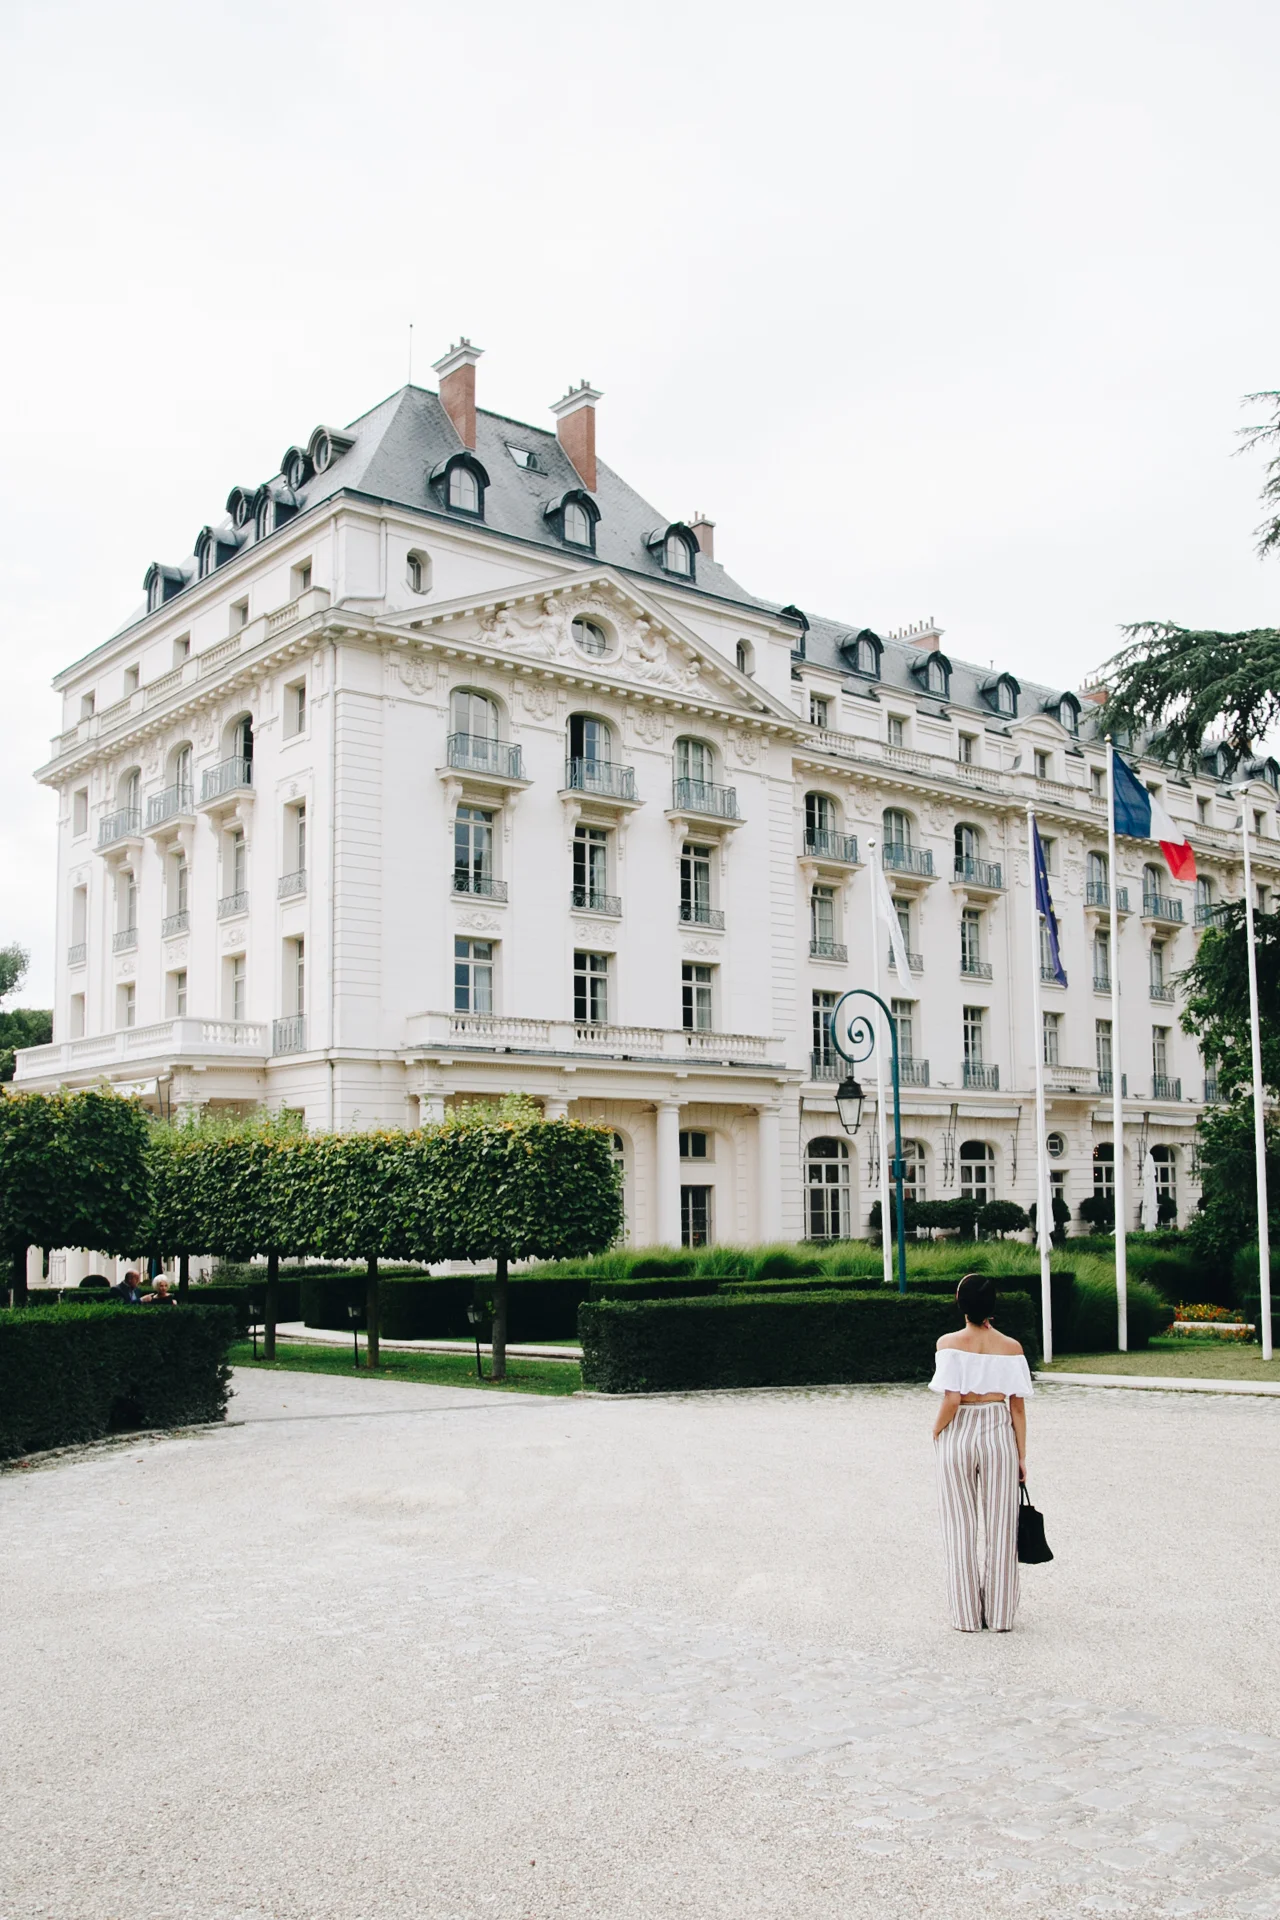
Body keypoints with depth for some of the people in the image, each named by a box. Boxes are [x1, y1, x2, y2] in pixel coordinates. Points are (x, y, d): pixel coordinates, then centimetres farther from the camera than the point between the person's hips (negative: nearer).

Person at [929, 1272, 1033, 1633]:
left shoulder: (949, 1343, -10)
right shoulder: (1010, 1347, -3)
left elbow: (951, 1401, -17)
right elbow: (1017, 1406, -2)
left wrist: (936, 1431, 1)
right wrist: (1021, 1455, 6)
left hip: (958, 1437, -1)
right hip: (999, 1435, 2)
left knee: (961, 1528, 9)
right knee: (1001, 1527, 10)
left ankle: (967, 1616, 14)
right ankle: (1000, 1615, 16)